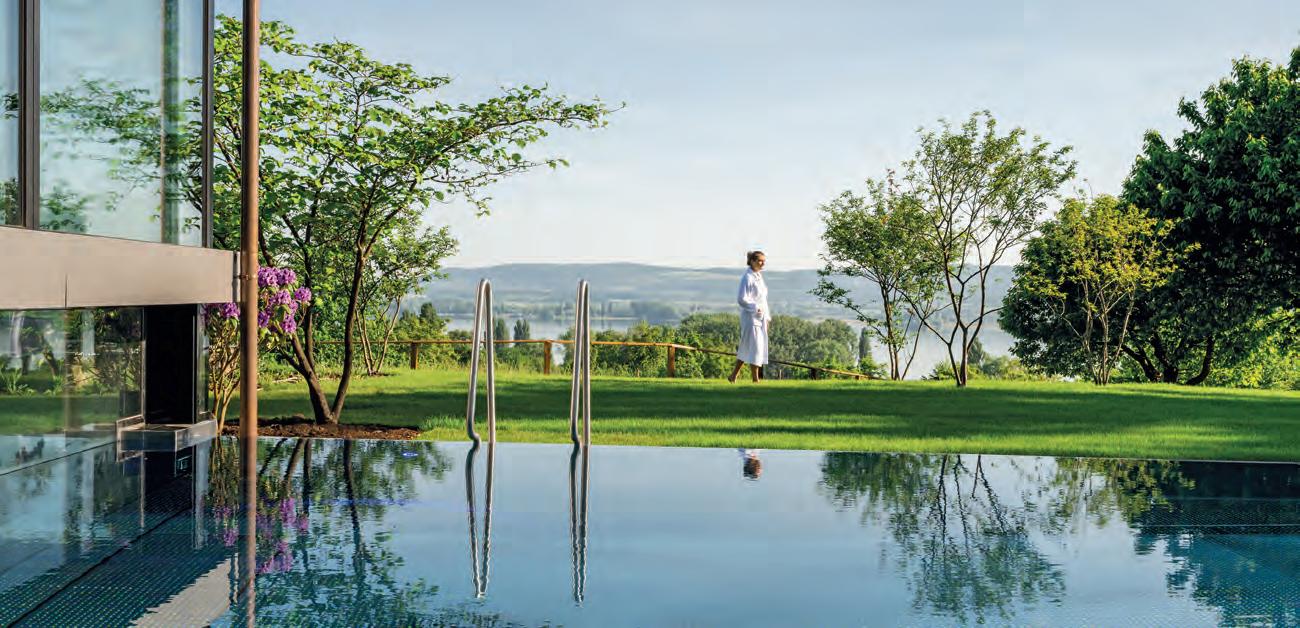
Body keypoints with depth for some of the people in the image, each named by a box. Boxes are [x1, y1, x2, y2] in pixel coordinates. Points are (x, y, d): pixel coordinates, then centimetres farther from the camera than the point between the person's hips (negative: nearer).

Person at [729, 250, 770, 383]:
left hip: (760, 318, 9)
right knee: (754, 349, -6)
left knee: (746, 349, 13)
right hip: (751, 318, -9)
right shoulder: (747, 278, -13)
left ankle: (733, 376, 21)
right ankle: (755, 380, -1)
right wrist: (756, 308, -21)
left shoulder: (759, 277, 14)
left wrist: (767, 317, 17)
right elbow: (741, 299, -18)